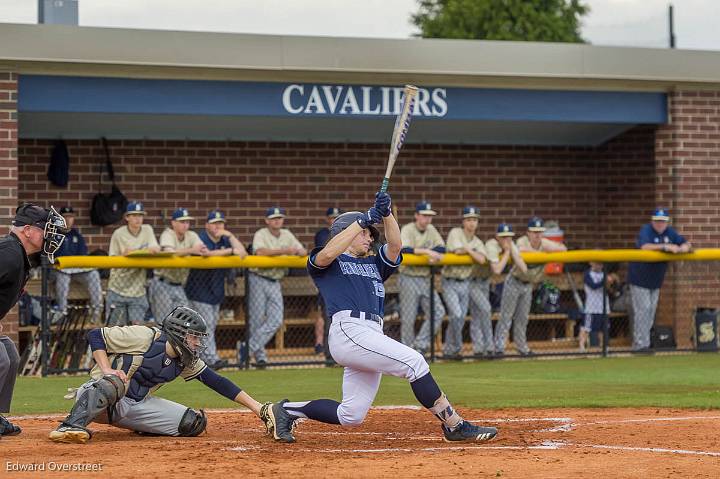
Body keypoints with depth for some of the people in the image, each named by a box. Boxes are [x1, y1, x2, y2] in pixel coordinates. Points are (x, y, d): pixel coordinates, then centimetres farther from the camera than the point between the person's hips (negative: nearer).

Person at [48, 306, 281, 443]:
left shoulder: (187, 362, 5)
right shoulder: (144, 337, -16)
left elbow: (218, 383, 5)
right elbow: (95, 335, -13)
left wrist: (258, 408, -1)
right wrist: (107, 370, -26)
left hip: (135, 406, 7)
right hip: (98, 397, -7)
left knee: (194, 422, -5)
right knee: (114, 383, -43)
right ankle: (70, 427, -49)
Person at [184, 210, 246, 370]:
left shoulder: (225, 240, 8)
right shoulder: (201, 239, -13)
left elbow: (243, 253, -3)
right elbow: (207, 253, -34)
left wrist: (230, 236, -9)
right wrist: (231, 251, -32)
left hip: (216, 290, 7)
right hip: (199, 289, -7)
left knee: (212, 323, 10)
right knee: (207, 323, -12)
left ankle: (202, 356, 20)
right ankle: (211, 358, -16)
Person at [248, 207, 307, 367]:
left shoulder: (287, 235, 10)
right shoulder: (260, 235, -8)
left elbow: (303, 251, 7)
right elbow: (260, 252, -27)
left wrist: (299, 252, -18)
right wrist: (283, 251, -33)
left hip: (275, 282, 5)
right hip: (258, 280, -5)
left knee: (276, 320, -7)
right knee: (257, 320, -5)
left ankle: (249, 348, -6)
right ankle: (260, 355, 6)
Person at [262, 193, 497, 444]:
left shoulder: (373, 264, 31)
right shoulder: (328, 264, 13)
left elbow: (395, 246, 13)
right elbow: (327, 254, -12)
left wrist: (386, 214, -4)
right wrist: (363, 220, -10)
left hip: (373, 336, 8)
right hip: (348, 331, -8)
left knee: (351, 416, 5)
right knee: (413, 361, -22)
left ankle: (286, 411, 18)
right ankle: (454, 424, -22)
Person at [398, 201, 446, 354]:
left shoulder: (431, 230, 10)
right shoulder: (407, 229, -8)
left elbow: (441, 248, 2)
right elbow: (405, 249, -26)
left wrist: (432, 254, -17)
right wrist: (426, 251, -28)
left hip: (426, 279, 6)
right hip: (409, 278, -6)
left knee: (438, 312, -5)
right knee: (408, 318, -4)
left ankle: (420, 345, 0)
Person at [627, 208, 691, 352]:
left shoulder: (670, 232, 1)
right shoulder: (646, 230, -18)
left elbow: (687, 244, 1)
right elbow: (644, 247, -37)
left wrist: (682, 248, -23)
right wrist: (665, 247, -42)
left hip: (656, 279, 7)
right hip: (639, 278, -7)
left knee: (651, 310, 10)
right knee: (643, 309, -11)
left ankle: (643, 342, 18)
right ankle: (640, 344, -10)